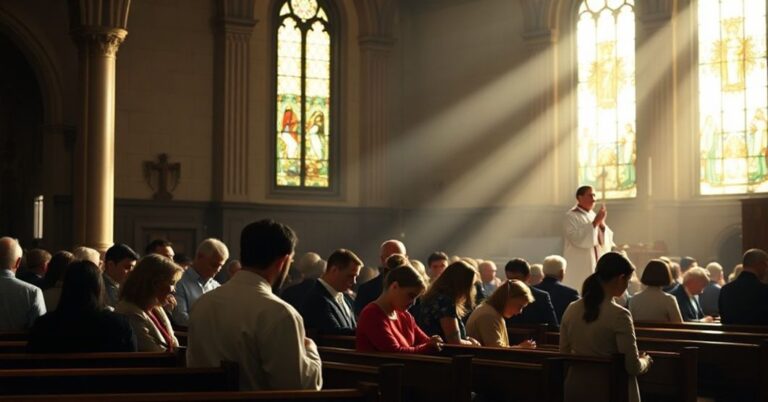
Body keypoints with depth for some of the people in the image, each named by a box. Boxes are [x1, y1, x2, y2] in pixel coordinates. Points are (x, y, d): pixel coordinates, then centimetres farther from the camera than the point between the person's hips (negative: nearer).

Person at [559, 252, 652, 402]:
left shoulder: (571, 310, 2)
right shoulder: (618, 315, -16)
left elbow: (564, 355, 11)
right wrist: (645, 361, 6)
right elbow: (633, 367, -14)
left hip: (576, 390, 6)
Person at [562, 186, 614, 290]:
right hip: (579, 267, -7)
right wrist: (595, 223, -20)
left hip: (597, 264, 7)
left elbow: (606, 239, 9)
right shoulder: (571, 216, -7)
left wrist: (602, 223, -9)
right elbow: (577, 239, -21)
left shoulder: (593, 215, 13)